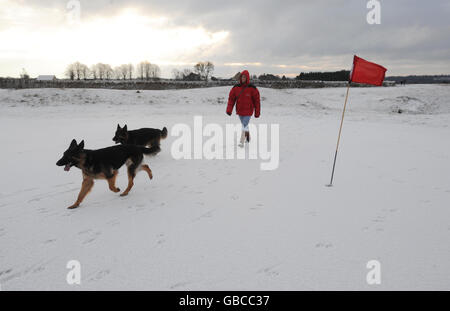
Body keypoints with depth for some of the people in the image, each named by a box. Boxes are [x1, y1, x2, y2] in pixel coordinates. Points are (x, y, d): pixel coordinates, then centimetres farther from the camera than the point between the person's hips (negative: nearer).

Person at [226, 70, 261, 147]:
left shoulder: (252, 88, -9)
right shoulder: (236, 87, -2)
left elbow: (257, 101, -4)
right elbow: (231, 99, -1)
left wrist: (257, 112, -4)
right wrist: (229, 110, -12)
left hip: (248, 111, -4)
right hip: (239, 110, 4)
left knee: (245, 125, -11)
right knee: (244, 125, 19)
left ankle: (242, 142, -8)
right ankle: (248, 137, 41)